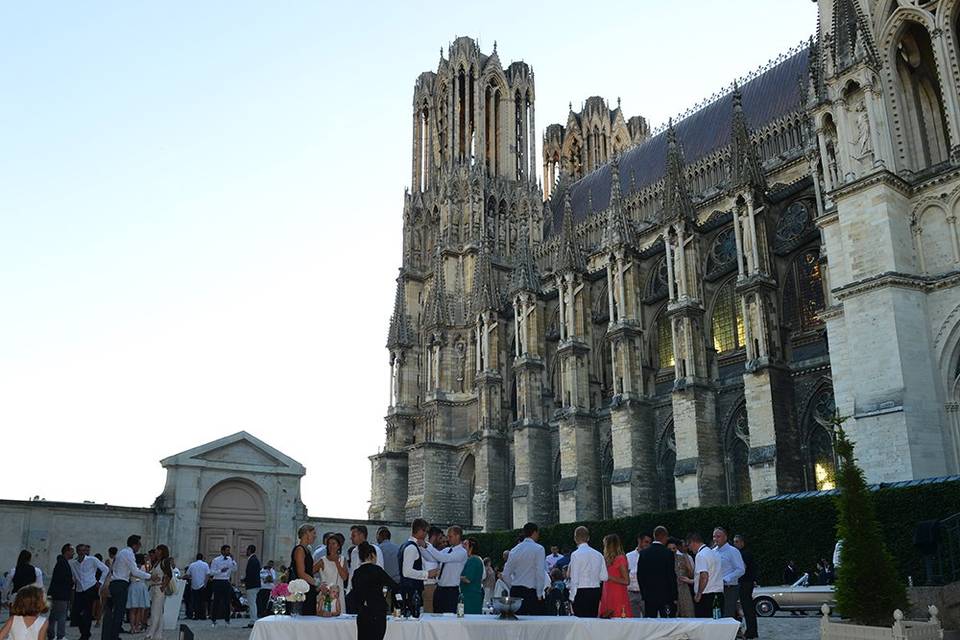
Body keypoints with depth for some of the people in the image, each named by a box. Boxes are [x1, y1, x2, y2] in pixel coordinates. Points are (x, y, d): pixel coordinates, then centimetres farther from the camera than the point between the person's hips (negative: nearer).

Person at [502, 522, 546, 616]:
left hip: (515, 591, 5)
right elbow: (540, 573, -13)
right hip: (531, 592, -5)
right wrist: (539, 594, -8)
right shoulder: (538, 549, -5)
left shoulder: (514, 550, 10)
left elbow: (506, 575, 9)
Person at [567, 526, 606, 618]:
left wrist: (572, 597, -3)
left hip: (581, 592, -5)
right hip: (596, 592, 5)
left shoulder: (575, 554, -9)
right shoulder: (598, 554, 6)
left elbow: (574, 579, -10)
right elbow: (604, 577, 6)